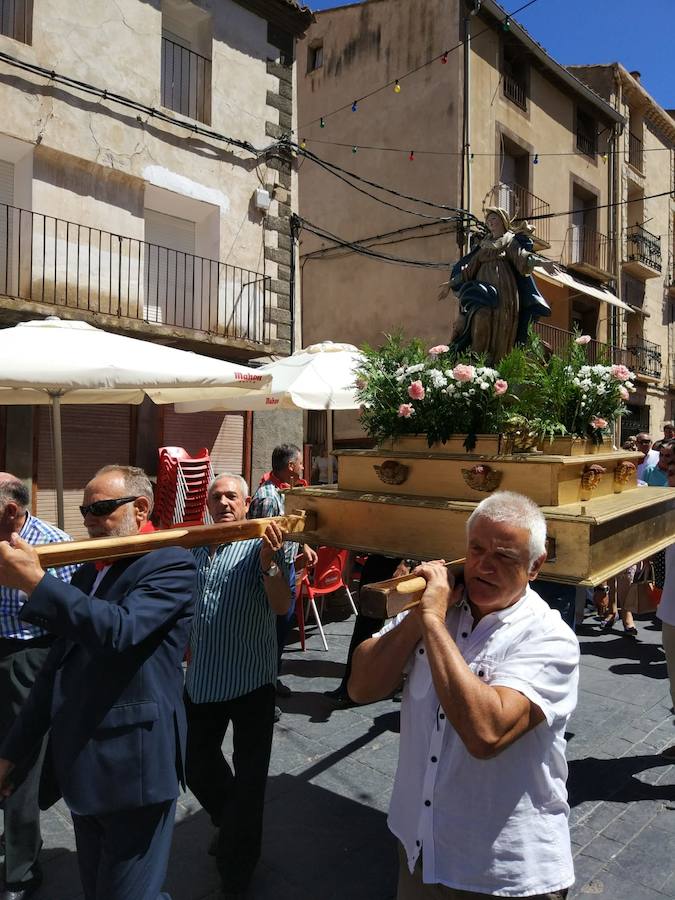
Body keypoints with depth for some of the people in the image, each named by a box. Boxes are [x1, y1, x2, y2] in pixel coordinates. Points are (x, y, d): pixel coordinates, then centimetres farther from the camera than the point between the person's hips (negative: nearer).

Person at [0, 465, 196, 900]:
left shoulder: (171, 564, -11)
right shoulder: (87, 572, 13)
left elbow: (120, 632, -28)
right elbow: (56, 669, 18)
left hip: (133, 765, -8)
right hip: (81, 766, 8)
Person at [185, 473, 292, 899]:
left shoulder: (262, 545, -12)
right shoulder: (195, 548, 5)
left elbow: (282, 605, -24)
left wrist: (269, 562, -39)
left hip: (251, 681, -5)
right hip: (202, 680, 6)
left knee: (248, 776, 9)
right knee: (199, 766, 21)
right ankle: (230, 826, 50)